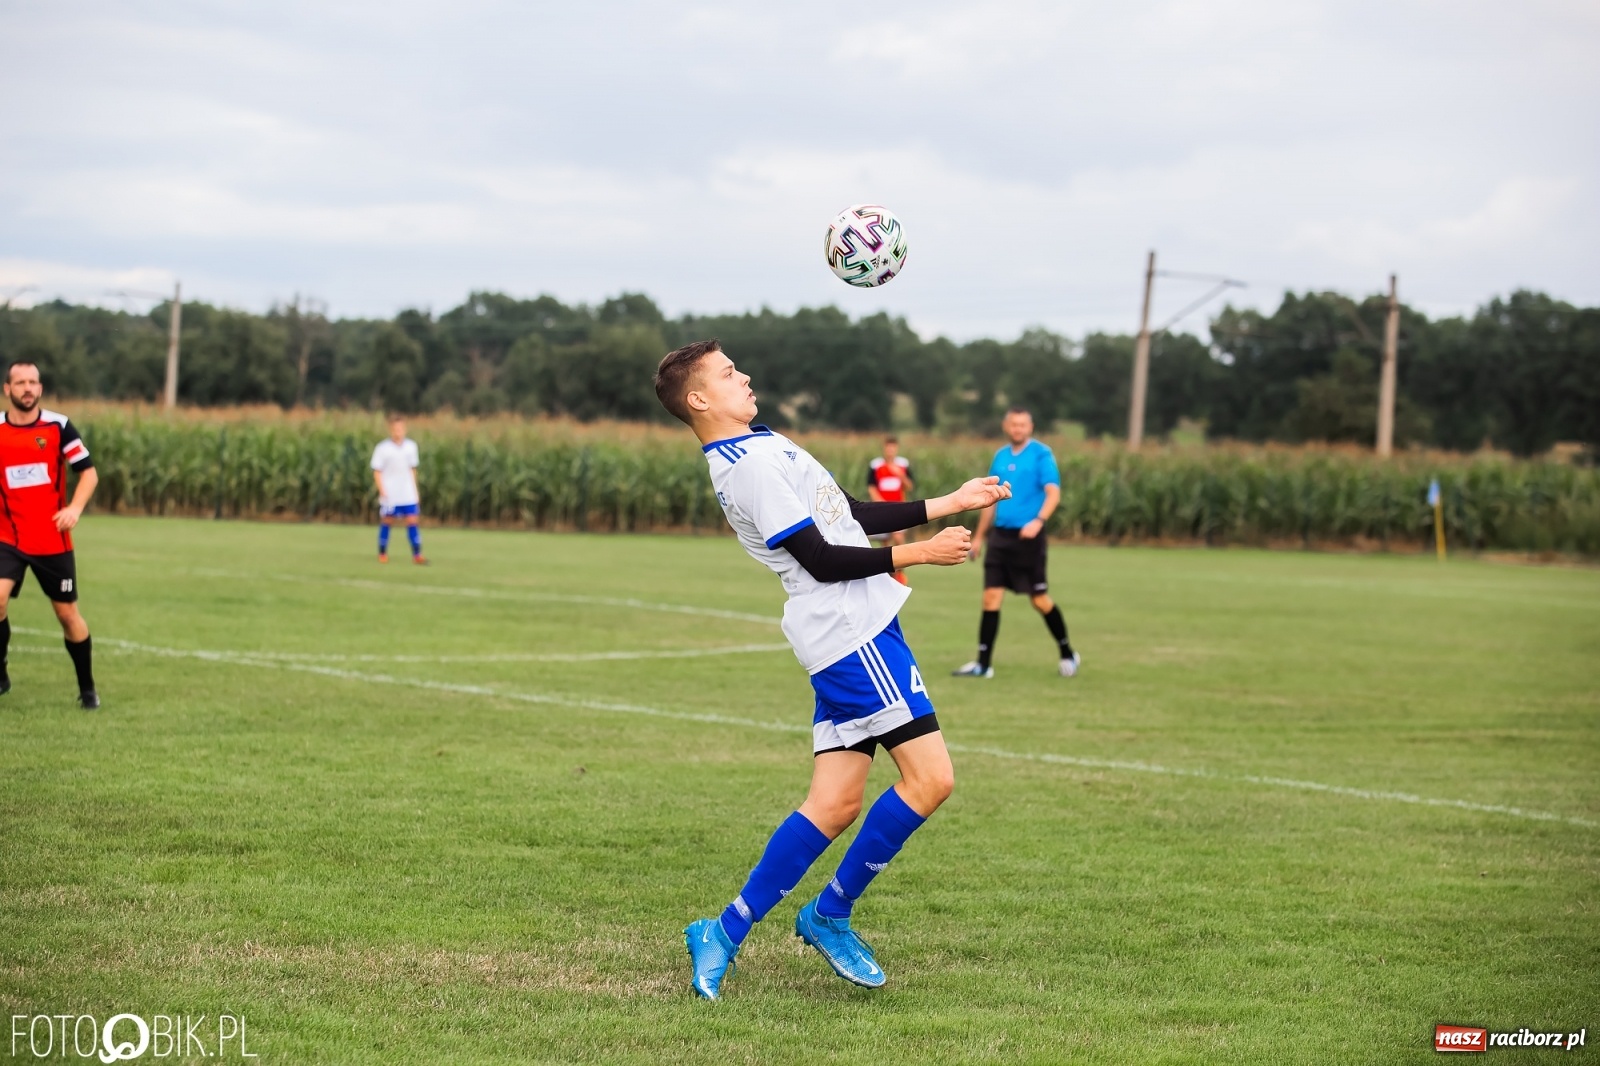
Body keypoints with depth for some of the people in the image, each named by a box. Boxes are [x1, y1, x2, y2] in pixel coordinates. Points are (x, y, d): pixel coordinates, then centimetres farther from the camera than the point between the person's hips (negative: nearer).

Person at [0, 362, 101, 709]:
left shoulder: (58, 426, -4)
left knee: (67, 613, 7)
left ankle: (87, 688, 24)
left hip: (53, 540, 0)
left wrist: (75, 508, -17)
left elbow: (88, 472, -2)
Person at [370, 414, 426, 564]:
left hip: (408, 495, 3)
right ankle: (382, 554, 19)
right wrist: (382, 492, -13)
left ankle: (417, 555, -4)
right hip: (389, 495, -3)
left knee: (412, 521, -4)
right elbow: (377, 472, -6)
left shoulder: (411, 446, 4)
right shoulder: (382, 448, -8)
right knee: (386, 521, 6)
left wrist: (415, 490, 13)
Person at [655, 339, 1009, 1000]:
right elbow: (822, 560, -16)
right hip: (854, 631, -10)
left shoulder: (763, 447, 19)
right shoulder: (749, 465, -14)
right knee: (929, 778, -11)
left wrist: (951, 504, 23)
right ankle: (831, 915, 1)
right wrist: (918, 554, -12)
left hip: (847, 637, 10)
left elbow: (851, 517, 23)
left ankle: (725, 934, 6)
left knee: (835, 802, 6)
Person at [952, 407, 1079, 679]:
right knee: (991, 597, 0)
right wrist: (979, 537, 20)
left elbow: (1053, 493, -14)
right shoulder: (1000, 456, 13)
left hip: (1027, 537, -5)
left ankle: (1067, 654, 18)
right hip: (1000, 535, 5)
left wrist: (1038, 521, -31)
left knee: (1040, 599, 0)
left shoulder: (1042, 454, -5)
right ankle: (983, 664, 2)